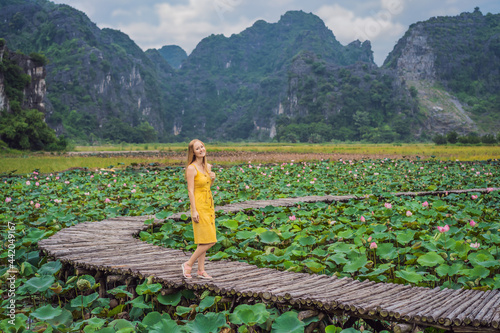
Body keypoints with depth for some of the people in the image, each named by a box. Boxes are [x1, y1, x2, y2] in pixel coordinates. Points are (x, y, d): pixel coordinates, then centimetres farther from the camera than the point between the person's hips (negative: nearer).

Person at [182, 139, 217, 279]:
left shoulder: (208, 166, 10)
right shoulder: (191, 168, -12)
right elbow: (190, 190, -15)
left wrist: (212, 178, 0)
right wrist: (194, 211, -19)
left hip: (209, 205, 8)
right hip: (199, 205, -8)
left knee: (204, 241, 10)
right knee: (209, 241, -9)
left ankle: (201, 270, 16)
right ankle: (188, 264, 4)